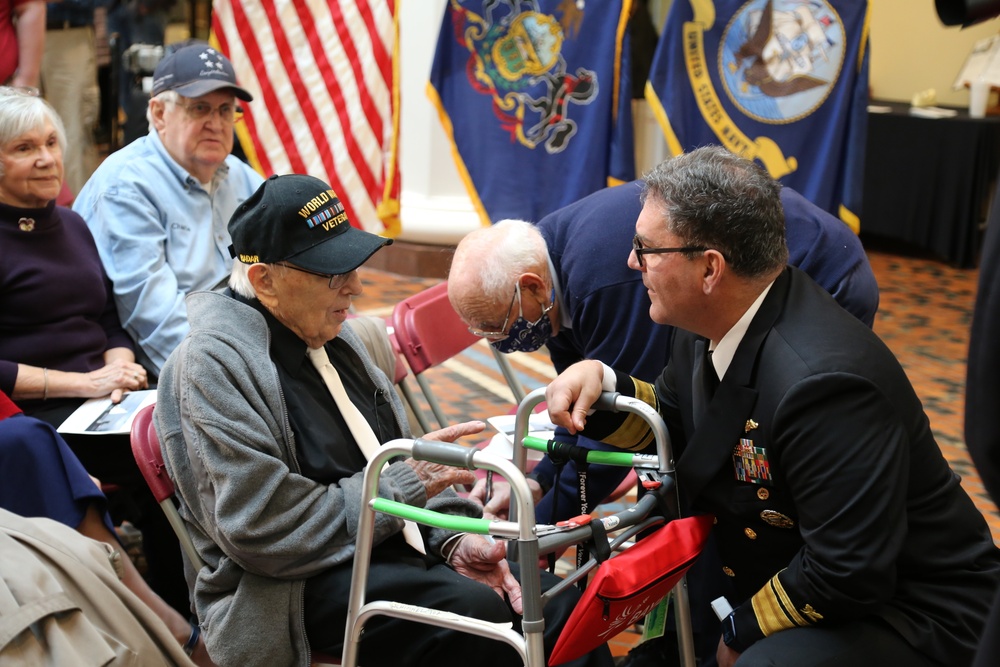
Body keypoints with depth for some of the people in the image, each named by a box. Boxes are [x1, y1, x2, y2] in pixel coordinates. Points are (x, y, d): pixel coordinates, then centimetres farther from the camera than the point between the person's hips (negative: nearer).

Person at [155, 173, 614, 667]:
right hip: (298, 587, -7)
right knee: (475, 613, -31)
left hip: (399, 546, 8)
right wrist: (404, 481, -17)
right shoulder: (213, 366, -14)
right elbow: (266, 532, -21)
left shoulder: (327, 336, 12)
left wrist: (454, 540, -1)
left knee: (563, 604, -11)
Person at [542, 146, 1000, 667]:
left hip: (907, 609, -8)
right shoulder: (712, 318, -6)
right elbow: (674, 421, 10)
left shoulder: (822, 381, -32)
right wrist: (604, 384, -9)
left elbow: (847, 577, -29)